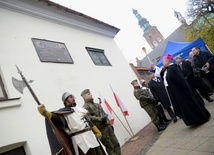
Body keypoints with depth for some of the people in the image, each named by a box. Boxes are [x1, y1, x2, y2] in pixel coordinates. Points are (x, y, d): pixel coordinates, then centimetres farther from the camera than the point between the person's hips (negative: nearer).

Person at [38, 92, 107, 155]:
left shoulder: (80, 109, 18)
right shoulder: (63, 112, -2)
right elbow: (55, 118, -21)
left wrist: (97, 131, 24)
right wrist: (45, 112, -39)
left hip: (91, 136, 6)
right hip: (79, 139, -6)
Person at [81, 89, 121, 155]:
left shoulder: (97, 104, 19)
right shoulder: (86, 106, -6)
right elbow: (88, 117, -22)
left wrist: (110, 124, 17)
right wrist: (100, 119, -25)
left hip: (108, 127, 7)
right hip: (101, 129, -7)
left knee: (116, 144, 9)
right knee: (110, 146, -2)